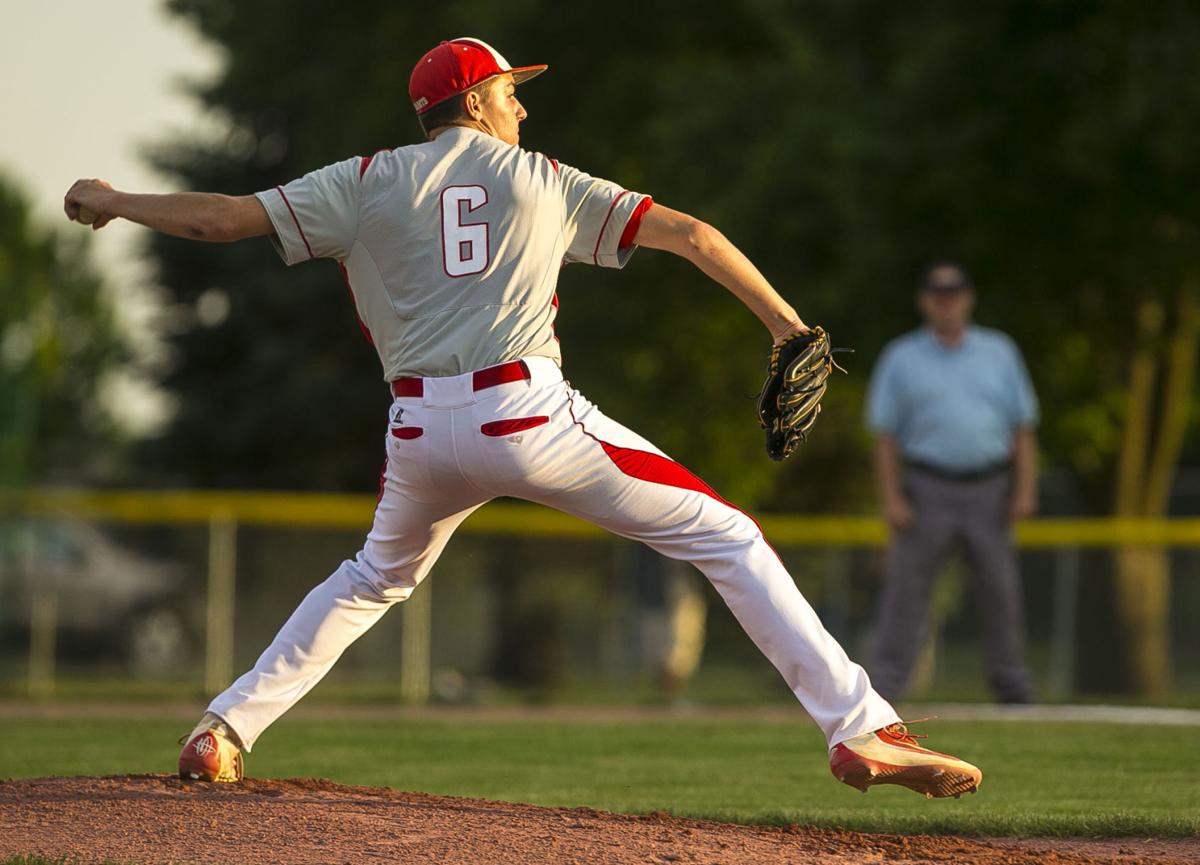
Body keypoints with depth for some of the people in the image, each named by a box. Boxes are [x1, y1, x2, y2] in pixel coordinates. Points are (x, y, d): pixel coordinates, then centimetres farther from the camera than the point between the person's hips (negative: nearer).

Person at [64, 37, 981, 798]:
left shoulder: (367, 183, 12)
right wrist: (786, 323, 9)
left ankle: (223, 732, 24)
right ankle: (861, 730, -10)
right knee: (727, 538, 2)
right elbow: (689, 233, 8)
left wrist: (114, 202, 23)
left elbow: (223, 216, 8)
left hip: (422, 432, 3)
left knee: (375, 579, 32)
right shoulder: (543, 179, 12)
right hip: (534, 419, -3)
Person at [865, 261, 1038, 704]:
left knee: (999, 588, 4)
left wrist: (1025, 488, -2)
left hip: (988, 491, 2)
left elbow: (1022, 426, 8)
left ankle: (1011, 686, 14)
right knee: (906, 586, -7)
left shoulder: (999, 352, 10)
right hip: (927, 489, -2)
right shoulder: (901, 357, 5)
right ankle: (885, 684, -7)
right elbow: (885, 434, 2)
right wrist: (891, 498, -7)